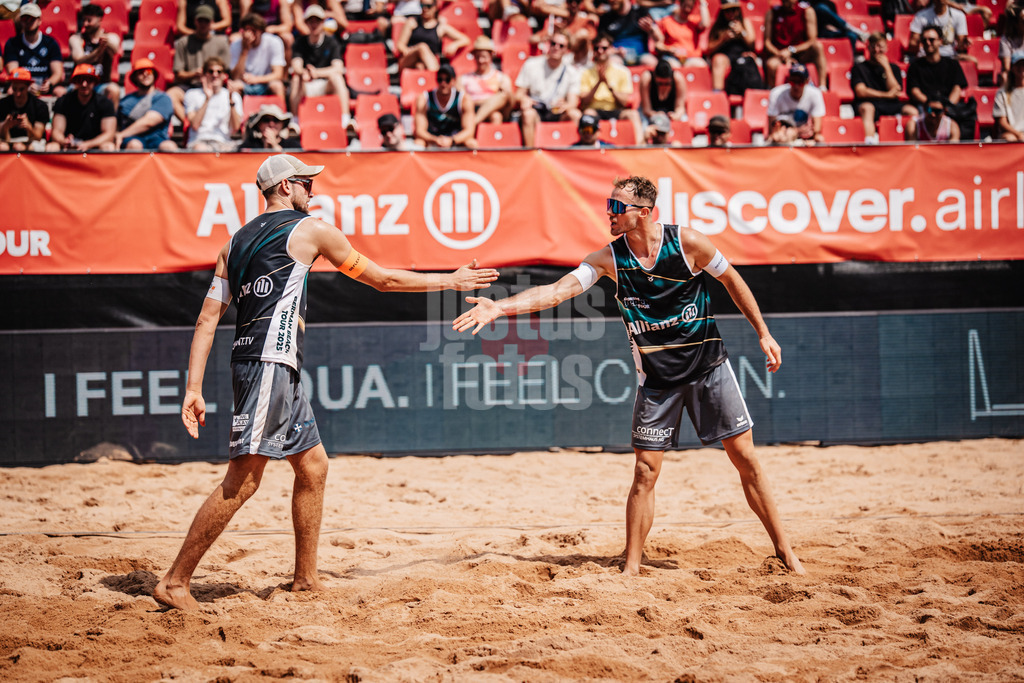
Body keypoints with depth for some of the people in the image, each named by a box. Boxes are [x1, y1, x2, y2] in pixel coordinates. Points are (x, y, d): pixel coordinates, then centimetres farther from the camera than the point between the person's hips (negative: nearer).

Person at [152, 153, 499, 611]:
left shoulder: (236, 242, 19)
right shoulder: (311, 230, 0)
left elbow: (208, 318, 11)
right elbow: (383, 280, 8)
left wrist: (193, 389, 7)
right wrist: (451, 281, 19)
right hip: (268, 363, -9)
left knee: (312, 465, 17)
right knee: (242, 481, -11)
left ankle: (306, 579, 22)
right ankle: (174, 582, -14)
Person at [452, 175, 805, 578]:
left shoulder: (687, 242, -11)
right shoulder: (610, 258, -7)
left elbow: (732, 281, 4)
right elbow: (559, 290, -17)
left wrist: (763, 333, 6)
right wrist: (499, 307, -30)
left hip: (707, 365, -1)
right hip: (656, 376, 1)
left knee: (745, 457, 0)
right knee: (645, 471, -4)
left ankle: (784, 551, 10)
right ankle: (632, 566, 6)